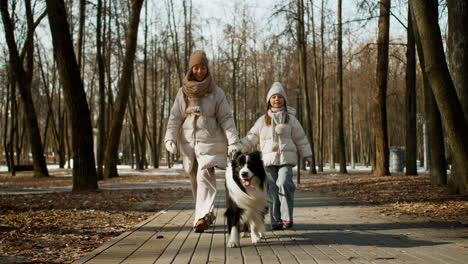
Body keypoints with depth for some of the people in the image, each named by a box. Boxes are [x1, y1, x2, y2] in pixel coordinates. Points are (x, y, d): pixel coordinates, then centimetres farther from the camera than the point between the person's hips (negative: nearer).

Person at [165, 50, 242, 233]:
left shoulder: (216, 93, 0)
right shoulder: (183, 92, 7)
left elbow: (226, 119, -1)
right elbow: (175, 117, 5)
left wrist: (234, 142, -10)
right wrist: (170, 138, -9)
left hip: (210, 142, -3)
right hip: (188, 143, 3)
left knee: (205, 176, -20)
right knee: (195, 180, 8)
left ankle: (203, 216, -30)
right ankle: (206, 215, 22)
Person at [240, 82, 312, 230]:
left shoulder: (290, 119, 10)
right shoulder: (263, 120, 13)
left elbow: (300, 139, 13)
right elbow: (251, 137, 16)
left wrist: (307, 155, 10)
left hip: (286, 159, -2)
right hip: (269, 160, 2)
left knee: (284, 184, -22)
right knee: (272, 190, -2)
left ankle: (287, 217, -17)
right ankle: (276, 220, 4)